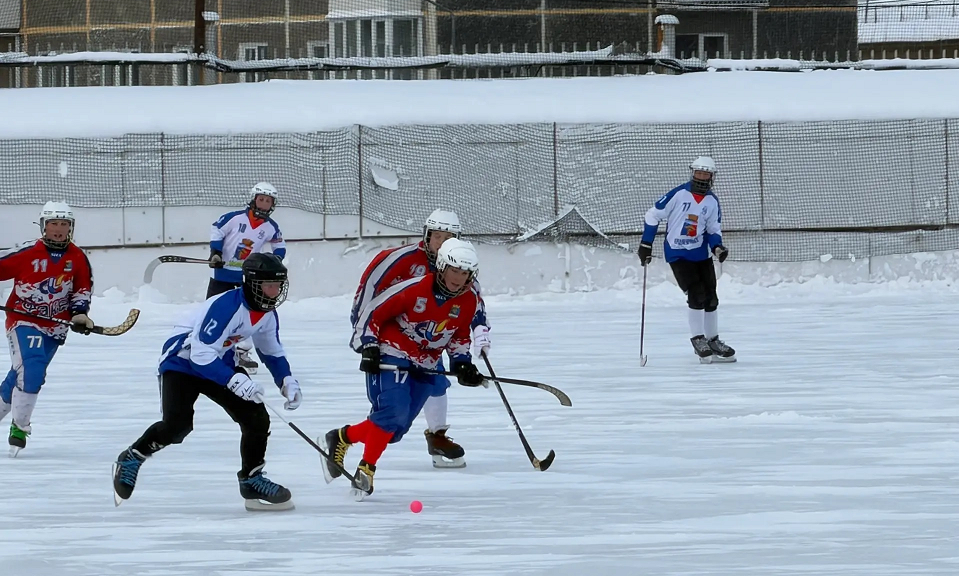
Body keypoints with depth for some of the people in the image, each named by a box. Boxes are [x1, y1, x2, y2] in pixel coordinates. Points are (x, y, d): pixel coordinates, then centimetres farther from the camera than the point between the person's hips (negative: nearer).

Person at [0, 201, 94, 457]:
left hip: (54, 327, 4)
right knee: (31, 371, -22)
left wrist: (79, 312, -2)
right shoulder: (26, 254, -14)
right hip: (22, 320, -4)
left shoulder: (78, 258, -1)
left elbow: (83, 288, 12)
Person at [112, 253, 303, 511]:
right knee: (177, 424, -25)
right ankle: (131, 459, -3)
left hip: (220, 363, 8)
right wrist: (234, 380, -41)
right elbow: (201, 354, -34)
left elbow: (272, 352, 13)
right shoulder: (225, 306, -32)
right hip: (183, 360, -8)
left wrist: (287, 381, -2)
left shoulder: (267, 314, -5)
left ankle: (252, 480, 10)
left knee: (256, 418, -5)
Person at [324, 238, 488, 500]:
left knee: (395, 428, 0)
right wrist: (368, 346, -14)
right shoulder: (414, 289, -19)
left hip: (424, 367, 6)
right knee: (393, 412, -24)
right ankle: (367, 467, -15)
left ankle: (341, 439, 18)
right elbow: (374, 312, -11)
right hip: (390, 357, -6)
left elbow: (459, 335, 16)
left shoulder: (468, 301, -1)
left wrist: (462, 362, 3)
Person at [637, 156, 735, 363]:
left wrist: (717, 247, -13)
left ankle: (712, 341, 24)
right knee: (697, 295, -14)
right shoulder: (679, 194, -12)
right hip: (678, 254, -5)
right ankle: (698, 340, -1)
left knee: (710, 298, 9)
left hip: (701, 254, 5)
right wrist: (646, 244, -8)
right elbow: (654, 215, -7)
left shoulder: (712, 202, 1)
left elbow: (714, 230, 8)